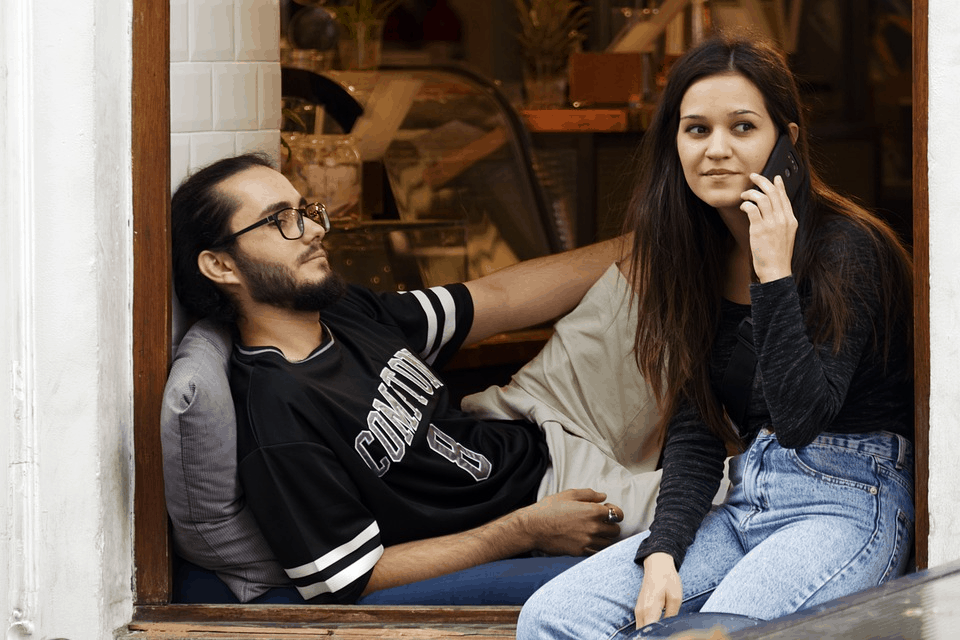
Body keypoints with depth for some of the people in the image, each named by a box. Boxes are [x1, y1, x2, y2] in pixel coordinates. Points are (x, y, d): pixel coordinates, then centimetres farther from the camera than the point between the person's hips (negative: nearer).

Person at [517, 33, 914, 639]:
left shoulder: (847, 248, -11)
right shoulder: (698, 255, 10)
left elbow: (799, 417, -21)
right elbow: (694, 430, 6)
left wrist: (774, 273, -23)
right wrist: (662, 552, -9)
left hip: (848, 503, -6)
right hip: (746, 504, 7)